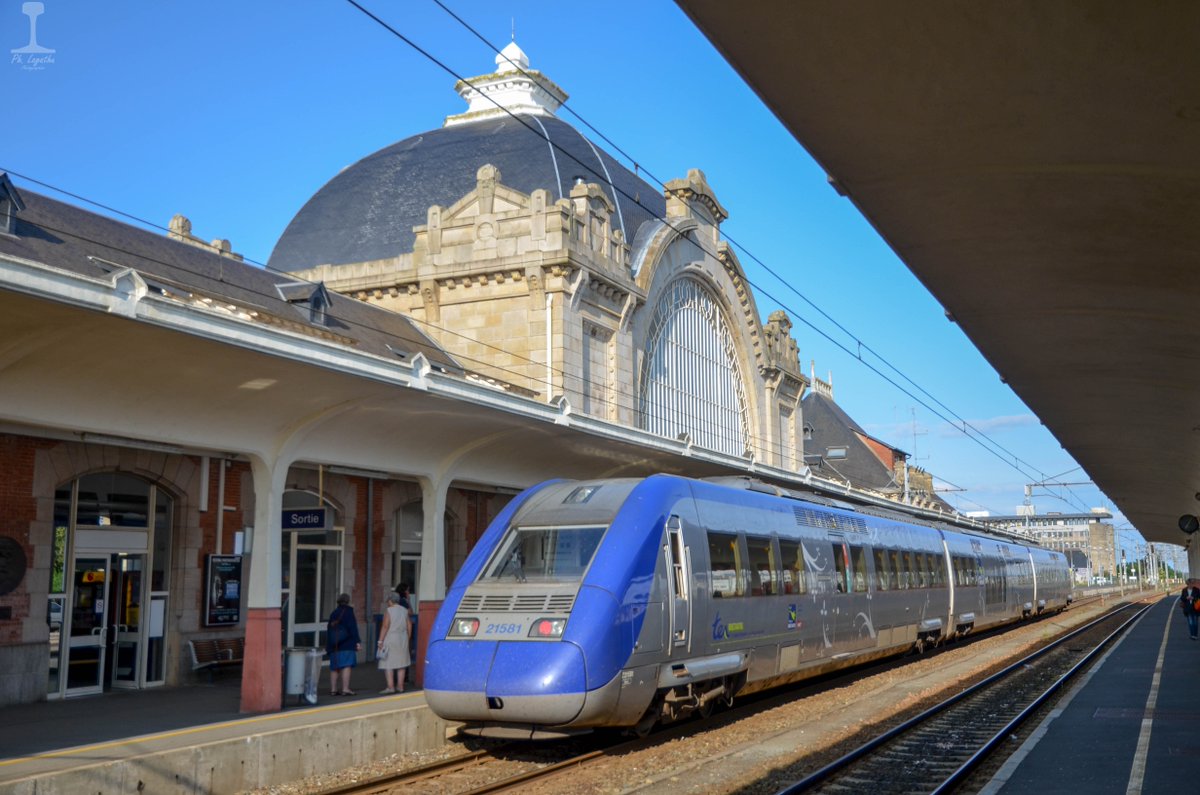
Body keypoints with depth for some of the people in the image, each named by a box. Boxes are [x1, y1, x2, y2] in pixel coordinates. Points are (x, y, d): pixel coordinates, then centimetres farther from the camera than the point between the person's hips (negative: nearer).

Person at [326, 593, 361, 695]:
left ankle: (333, 689, 12)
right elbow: (353, 628, -12)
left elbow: (329, 630, 15)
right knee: (346, 666, -7)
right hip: (347, 644, -6)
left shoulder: (333, 613, 13)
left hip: (334, 645, 6)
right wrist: (357, 641, -10)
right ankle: (345, 688, -13)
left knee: (334, 667, 10)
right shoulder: (348, 611, -5)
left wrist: (328, 646, 20)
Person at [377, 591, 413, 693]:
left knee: (388, 663, -3)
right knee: (401, 663, 10)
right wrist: (407, 638, 18)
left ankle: (390, 687, -9)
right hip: (402, 640, 6)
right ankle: (400, 686, 11)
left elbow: (385, 627, -13)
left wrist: (380, 641, -11)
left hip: (390, 639, -5)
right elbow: (409, 626, 9)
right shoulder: (405, 610, 8)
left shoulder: (388, 611, -8)